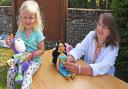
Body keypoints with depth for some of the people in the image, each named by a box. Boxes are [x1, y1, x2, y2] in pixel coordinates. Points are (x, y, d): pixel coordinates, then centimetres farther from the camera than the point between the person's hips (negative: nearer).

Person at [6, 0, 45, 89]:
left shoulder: (38, 33, -10)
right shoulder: (19, 32, 2)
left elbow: (42, 50, -6)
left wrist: (31, 55, -20)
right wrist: (11, 44, -10)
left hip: (34, 60, -4)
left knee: (27, 74, -30)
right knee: (10, 73, -16)